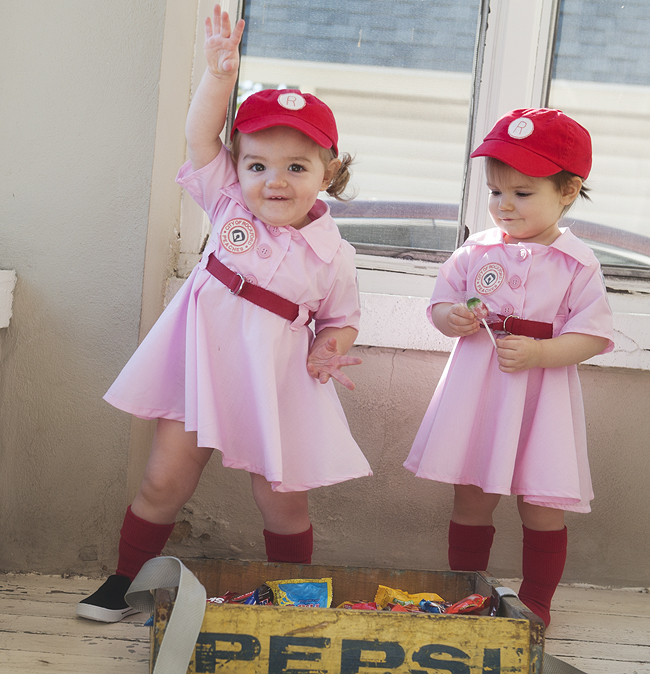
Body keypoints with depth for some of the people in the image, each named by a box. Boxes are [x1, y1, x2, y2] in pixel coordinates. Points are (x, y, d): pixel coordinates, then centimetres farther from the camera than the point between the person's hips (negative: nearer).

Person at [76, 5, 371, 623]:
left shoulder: (332, 254, -5)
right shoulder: (230, 203, -1)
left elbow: (340, 319, 5)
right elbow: (201, 136, -5)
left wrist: (328, 349, -15)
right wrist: (220, 73, -15)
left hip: (274, 382, -1)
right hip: (200, 362, 1)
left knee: (281, 502, 7)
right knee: (164, 480, 2)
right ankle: (124, 580, 22)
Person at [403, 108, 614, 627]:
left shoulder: (578, 264, -4)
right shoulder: (477, 252, 4)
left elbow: (593, 335, -8)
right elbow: (441, 302, 11)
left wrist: (538, 353, -22)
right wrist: (452, 319, -12)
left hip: (543, 395, -2)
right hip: (476, 390, 3)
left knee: (542, 505, 3)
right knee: (471, 497, 10)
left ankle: (536, 602, 23)